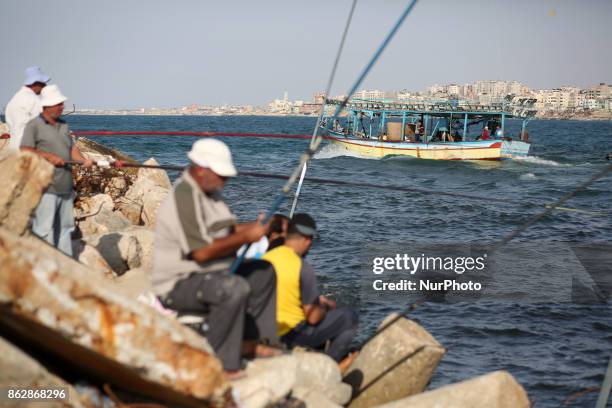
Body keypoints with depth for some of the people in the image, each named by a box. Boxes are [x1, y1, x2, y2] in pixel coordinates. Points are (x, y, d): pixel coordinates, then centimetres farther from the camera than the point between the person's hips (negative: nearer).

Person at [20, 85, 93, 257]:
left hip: (65, 187, 8)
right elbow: (24, 152, -12)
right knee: (44, 229, -9)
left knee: (65, 226, 13)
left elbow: (72, 148, 16)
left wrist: (83, 160, -4)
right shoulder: (34, 126, -5)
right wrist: (49, 157, -20)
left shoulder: (63, 126, 17)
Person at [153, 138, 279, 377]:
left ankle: (249, 340, 11)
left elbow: (225, 232, 18)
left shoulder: (210, 192, 11)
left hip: (212, 273, 11)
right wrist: (245, 237, -22)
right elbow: (202, 252, -27)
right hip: (178, 284, -11)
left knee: (263, 274, 11)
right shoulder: (183, 198, -22)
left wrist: (253, 228, -3)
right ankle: (219, 364, -26)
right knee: (235, 288, -34)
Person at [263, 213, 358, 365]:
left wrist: (317, 300, 18)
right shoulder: (304, 268, -23)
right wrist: (324, 307, 3)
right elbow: (313, 317, -20)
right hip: (294, 334, -8)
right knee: (349, 316, 6)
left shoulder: (265, 258, -2)